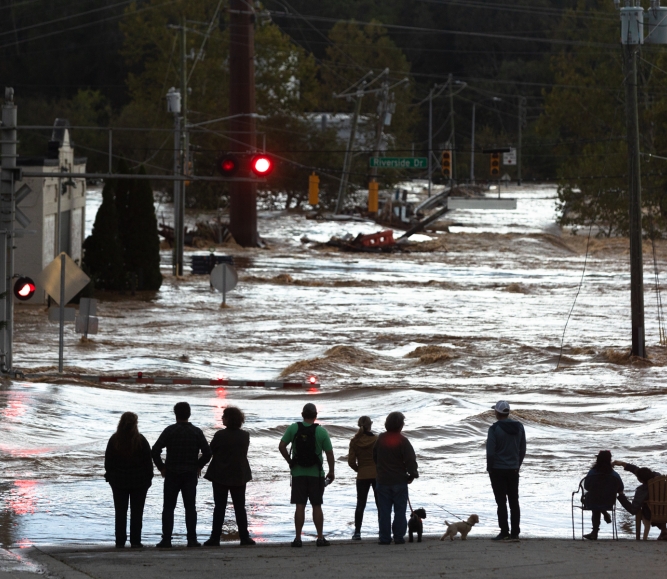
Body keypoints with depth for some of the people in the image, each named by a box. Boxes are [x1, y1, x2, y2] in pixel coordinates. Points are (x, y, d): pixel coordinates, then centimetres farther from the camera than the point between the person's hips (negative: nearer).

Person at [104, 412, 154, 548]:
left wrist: (110, 477, 11)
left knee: (120, 512, 7)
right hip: (139, 481, -1)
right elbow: (148, 461, -6)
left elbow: (108, 461, 1)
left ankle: (120, 541, 5)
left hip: (119, 481, 1)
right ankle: (135, 541, 3)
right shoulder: (140, 440, -10)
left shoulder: (114, 440, -4)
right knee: (136, 512, 5)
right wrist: (148, 478, 3)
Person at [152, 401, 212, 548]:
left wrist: (161, 467, -1)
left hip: (172, 475, -1)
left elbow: (155, 450, -13)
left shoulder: (170, 431, -6)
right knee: (190, 507, 6)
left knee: (168, 507, 3)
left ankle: (166, 539, -2)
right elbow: (207, 453, -5)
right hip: (190, 475, 1)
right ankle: (192, 539, 2)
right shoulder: (196, 432, -1)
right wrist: (198, 466, 10)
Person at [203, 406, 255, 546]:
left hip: (221, 476, -3)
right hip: (239, 476, 3)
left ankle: (215, 537, -1)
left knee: (219, 507, 1)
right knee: (240, 507, 9)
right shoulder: (245, 436, -2)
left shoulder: (220, 435, -15)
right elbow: (244, 453, 9)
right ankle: (244, 537, 7)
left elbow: (210, 451, -5)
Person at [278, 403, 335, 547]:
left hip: (298, 473, 1)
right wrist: (331, 472, 7)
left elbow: (281, 446, -6)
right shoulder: (321, 432, -6)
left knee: (300, 506, 1)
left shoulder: (293, 428, -4)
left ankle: (298, 538, -1)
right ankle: (320, 538, 6)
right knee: (317, 506, 6)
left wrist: (290, 461, 6)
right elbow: (329, 454, -4)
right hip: (316, 474, -1)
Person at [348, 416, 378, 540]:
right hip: (377, 475, -1)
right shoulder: (376, 440, -8)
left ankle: (357, 532, 1)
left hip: (362, 476, 1)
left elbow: (351, 461, -5)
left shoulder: (354, 441, -4)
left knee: (360, 504, 6)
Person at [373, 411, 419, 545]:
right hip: (399, 481, -3)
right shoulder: (402, 441, -12)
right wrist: (412, 475, 3)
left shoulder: (380, 439, 4)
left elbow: (375, 457, 15)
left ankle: (385, 538, 3)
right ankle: (399, 537, 4)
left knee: (384, 510, 6)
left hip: (382, 480, 3)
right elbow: (411, 460, -13)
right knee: (399, 510, 5)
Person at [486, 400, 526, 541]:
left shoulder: (495, 428, -14)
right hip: (513, 470, 5)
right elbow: (522, 449, 9)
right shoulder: (518, 427, 4)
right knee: (514, 502, 9)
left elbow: (490, 451, -15)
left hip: (498, 470, -5)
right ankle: (515, 533, 8)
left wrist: (489, 468, -2)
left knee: (501, 502, -2)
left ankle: (504, 532, -4)